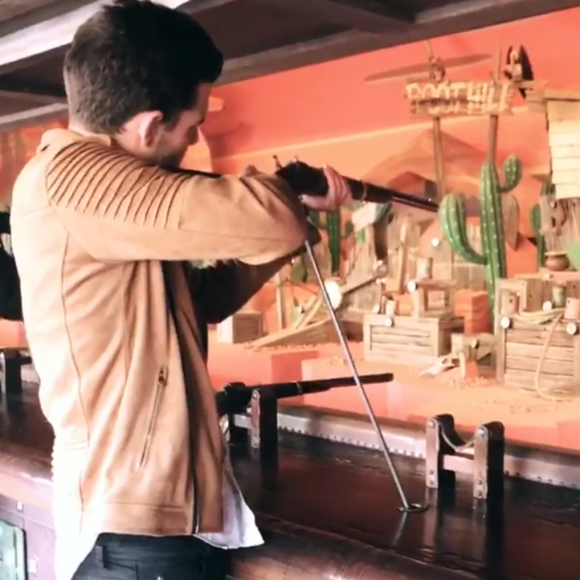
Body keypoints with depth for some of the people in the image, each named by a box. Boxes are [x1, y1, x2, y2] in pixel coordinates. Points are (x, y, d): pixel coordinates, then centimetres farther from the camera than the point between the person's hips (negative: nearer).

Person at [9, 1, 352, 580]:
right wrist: (300, 197, -8)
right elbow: (263, 220, -31)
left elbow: (201, 298, 18)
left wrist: (291, 217, 10)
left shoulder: (94, 186, 10)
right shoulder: (65, 178, -21)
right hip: (135, 527, -9)